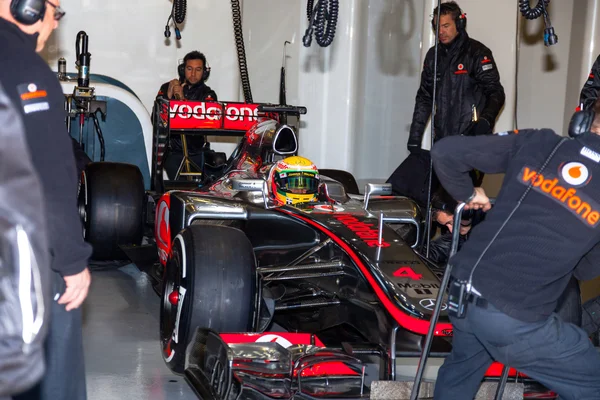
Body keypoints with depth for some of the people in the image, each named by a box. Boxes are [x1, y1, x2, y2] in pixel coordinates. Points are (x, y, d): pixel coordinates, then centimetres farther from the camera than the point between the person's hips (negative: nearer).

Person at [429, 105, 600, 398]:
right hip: (516, 320, -5)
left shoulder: (536, 143, 2)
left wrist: (467, 193, 19)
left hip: (462, 294, 5)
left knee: (460, 371, 34)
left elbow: (444, 152, 2)